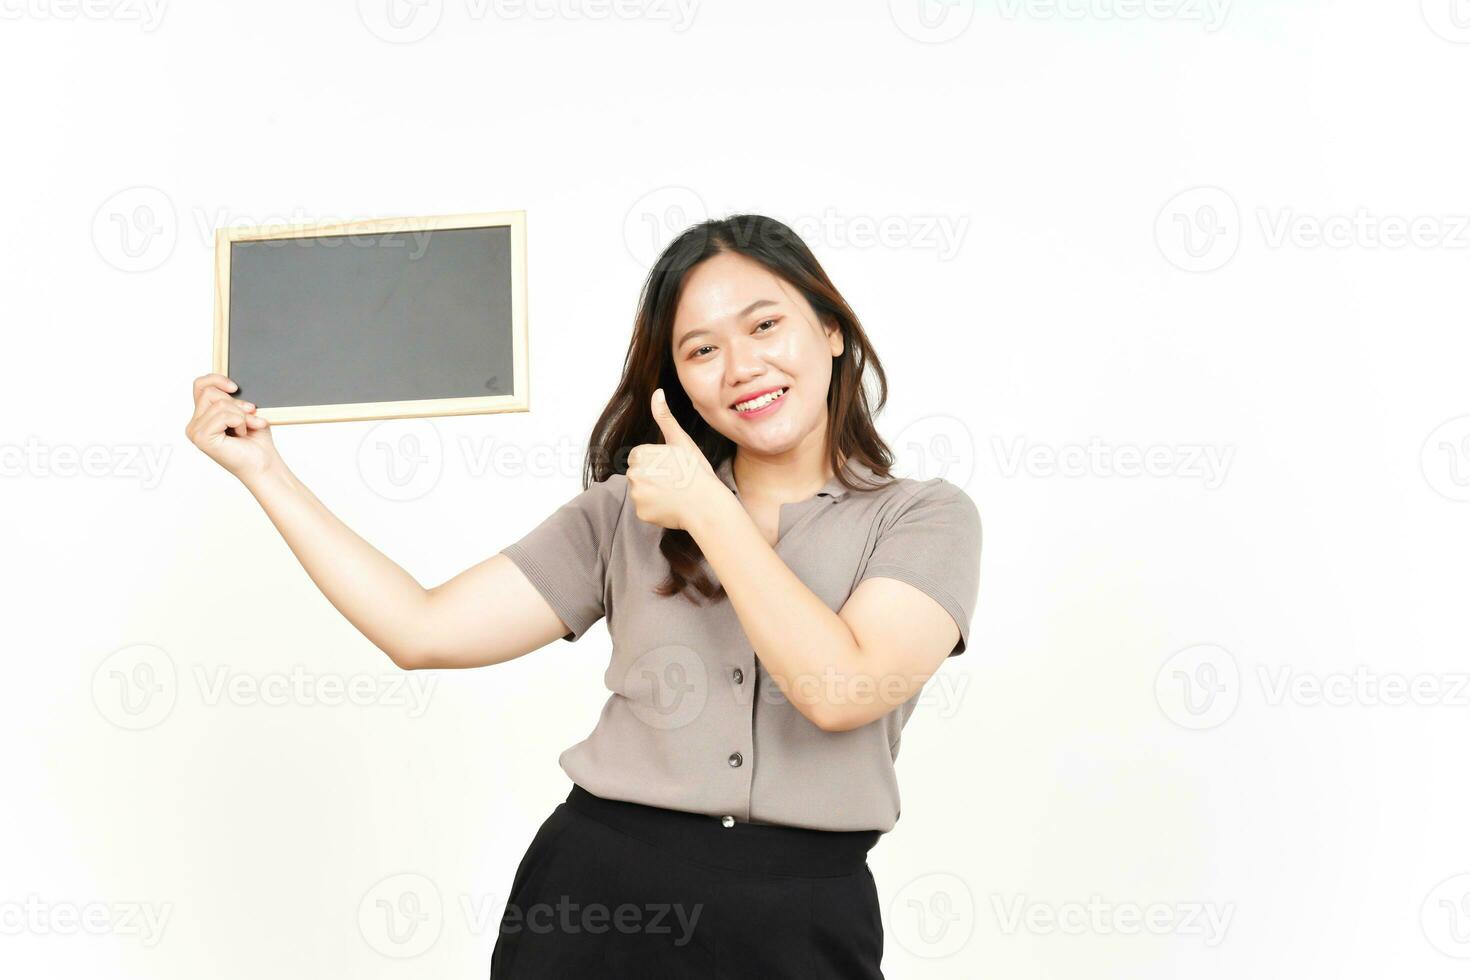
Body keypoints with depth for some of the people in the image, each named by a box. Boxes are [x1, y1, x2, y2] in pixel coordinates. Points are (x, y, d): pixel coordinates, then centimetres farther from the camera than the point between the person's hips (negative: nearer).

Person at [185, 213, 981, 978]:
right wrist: (265, 471, 1)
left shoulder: (924, 516, -1)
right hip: (592, 894, 2)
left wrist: (709, 510, -12)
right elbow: (425, 631, 1)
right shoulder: (625, 511, 6)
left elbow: (841, 688, -17)